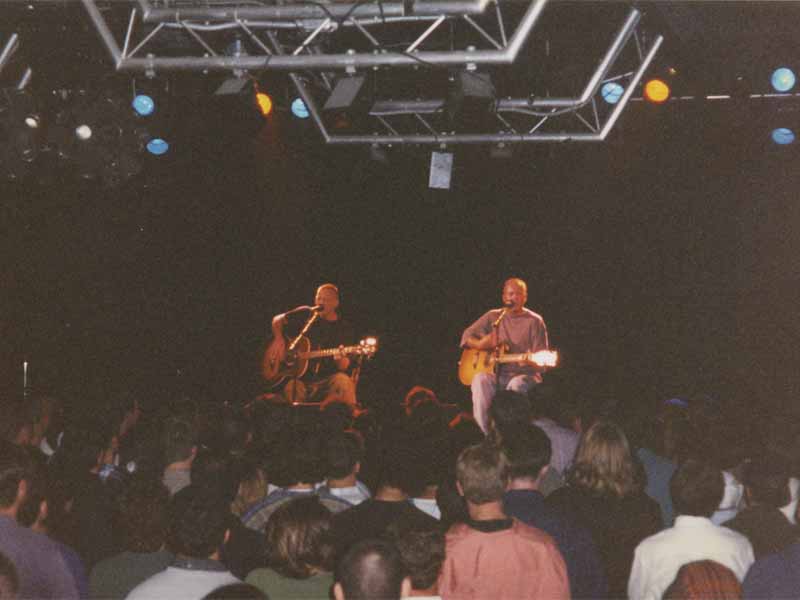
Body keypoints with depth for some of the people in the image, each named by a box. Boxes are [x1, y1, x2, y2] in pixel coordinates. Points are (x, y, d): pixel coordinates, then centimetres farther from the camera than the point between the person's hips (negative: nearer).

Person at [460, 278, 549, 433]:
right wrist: (481, 344, -7)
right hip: (495, 374, 3)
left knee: (517, 384, -38)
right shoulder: (493, 317, 13)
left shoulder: (534, 321, 2)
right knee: (480, 380, -31)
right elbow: (466, 336, 16)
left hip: (524, 375, -2)